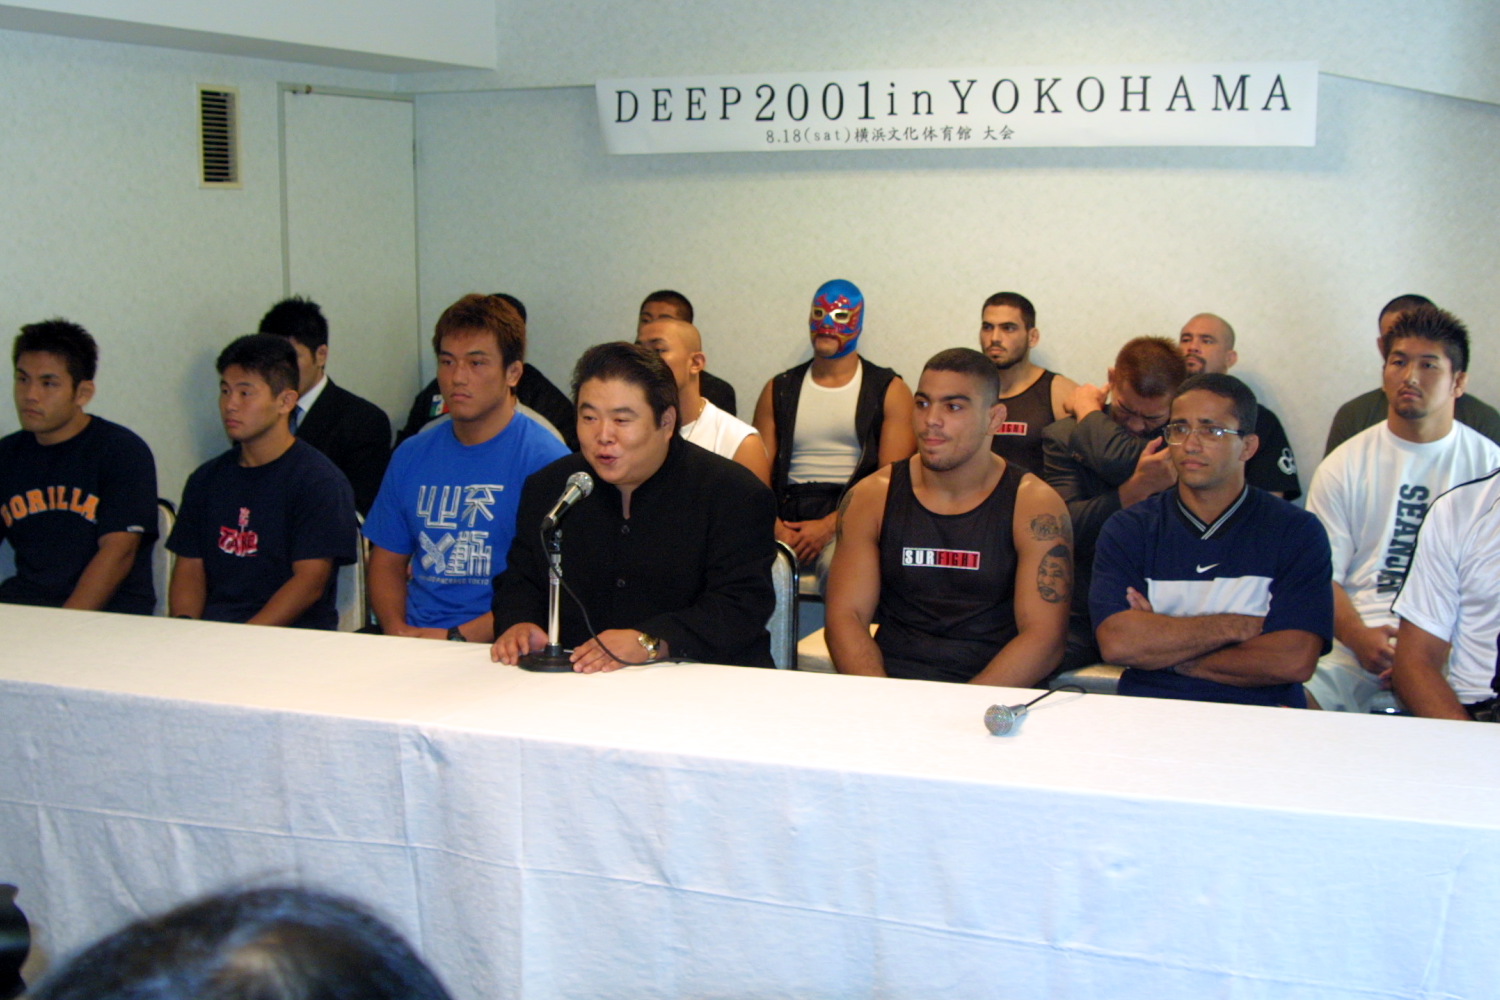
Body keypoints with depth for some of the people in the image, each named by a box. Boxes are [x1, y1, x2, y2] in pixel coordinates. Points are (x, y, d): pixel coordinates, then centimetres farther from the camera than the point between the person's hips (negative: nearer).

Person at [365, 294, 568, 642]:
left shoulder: (546, 459, -5)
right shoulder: (412, 456, 14)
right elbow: (387, 562, 18)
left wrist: (457, 637, -15)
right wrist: (398, 630, -2)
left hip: (497, 652, -5)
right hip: (414, 649, 5)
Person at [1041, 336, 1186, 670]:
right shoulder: (1063, 436, 7)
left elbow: (1121, 461, -16)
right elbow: (1065, 528, -6)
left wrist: (1088, 411, 3)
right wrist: (1135, 491, -19)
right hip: (1081, 613, 1)